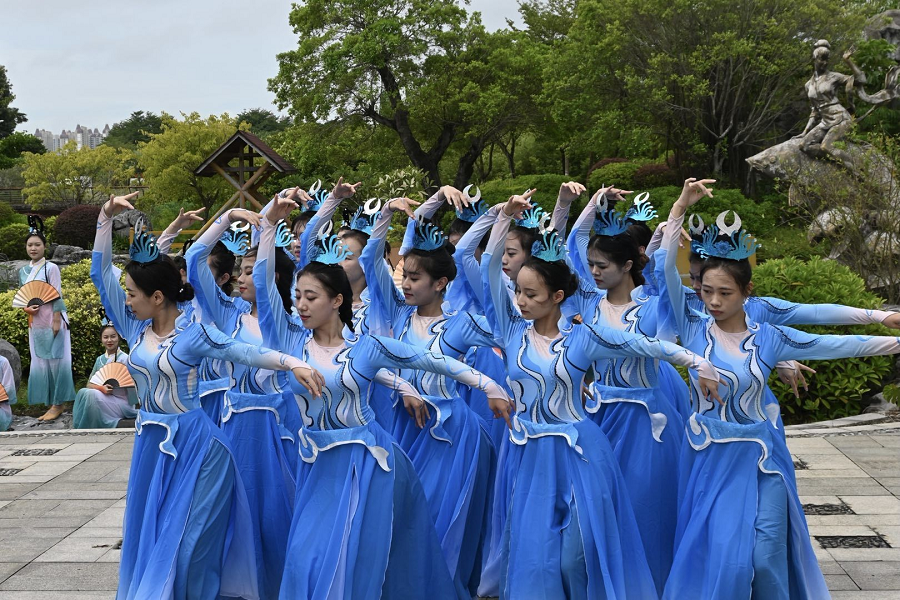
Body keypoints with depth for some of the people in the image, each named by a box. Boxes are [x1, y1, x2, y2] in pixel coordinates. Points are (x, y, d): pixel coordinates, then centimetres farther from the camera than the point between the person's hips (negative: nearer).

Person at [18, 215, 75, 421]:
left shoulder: (51, 268, -8)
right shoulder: (23, 271, 10)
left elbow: (57, 296, -11)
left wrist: (57, 321, -16)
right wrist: (25, 307, -6)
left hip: (52, 320, -7)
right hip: (35, 323, 7)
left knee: (56, 360, -2)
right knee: (39, 362, 8)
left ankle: (58, 404, 3)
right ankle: (50, 404, 15)